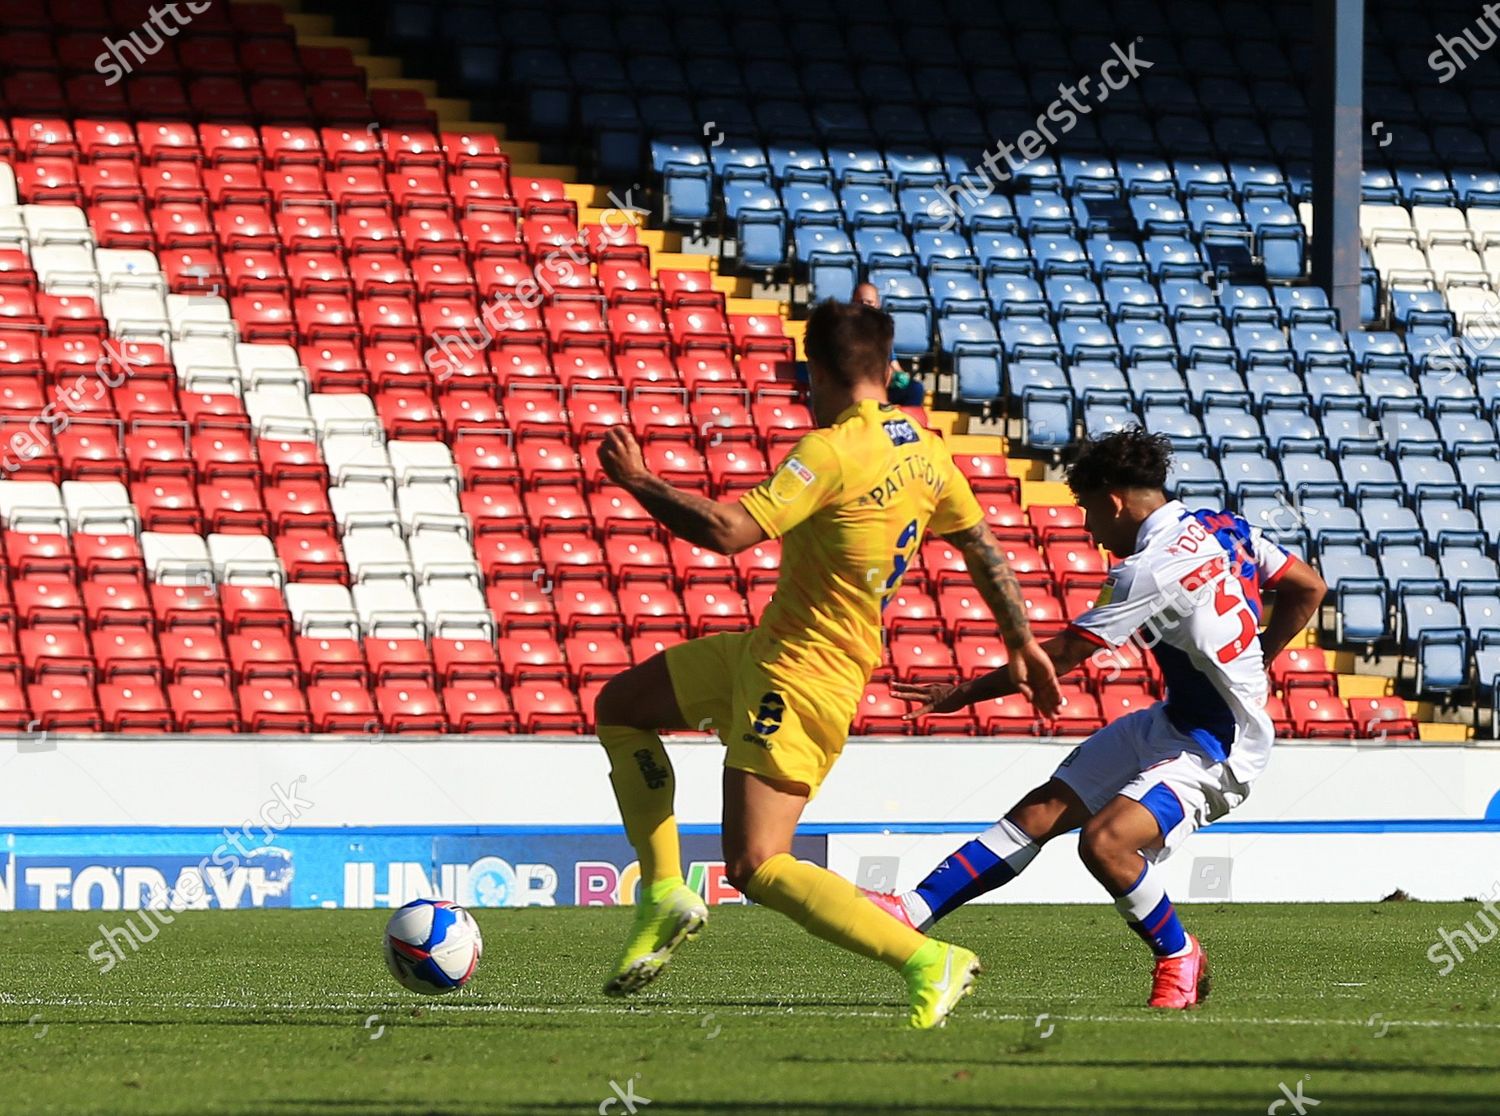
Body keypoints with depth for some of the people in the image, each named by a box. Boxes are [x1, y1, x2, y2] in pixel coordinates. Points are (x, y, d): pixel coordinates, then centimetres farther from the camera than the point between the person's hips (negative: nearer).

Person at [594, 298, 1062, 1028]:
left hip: (799, 680, -9)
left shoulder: (832, 453, -21)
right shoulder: (925, 451, 6)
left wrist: (637, 481, -14)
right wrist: (1022, 644, 28)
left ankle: (928, 963, -13)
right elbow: (983, 548, 16)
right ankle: (664, 896, 17)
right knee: (619, 708, 18)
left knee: (757, 869, -11)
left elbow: (727, 532, -27)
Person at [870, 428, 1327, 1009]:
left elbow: (1061, 656, -15)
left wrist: (963, 694, -6)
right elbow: (1307, 589, 11)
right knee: (1040, 813, 1)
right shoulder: (1222, 527, 2)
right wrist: (1251, 664, 19)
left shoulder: (1149, 571, -22)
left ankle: (1180, 958, -3)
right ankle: (912, 910, -1)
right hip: (1168, 724, 10)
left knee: (1104, 840, -28)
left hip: (1215, 751, -10)